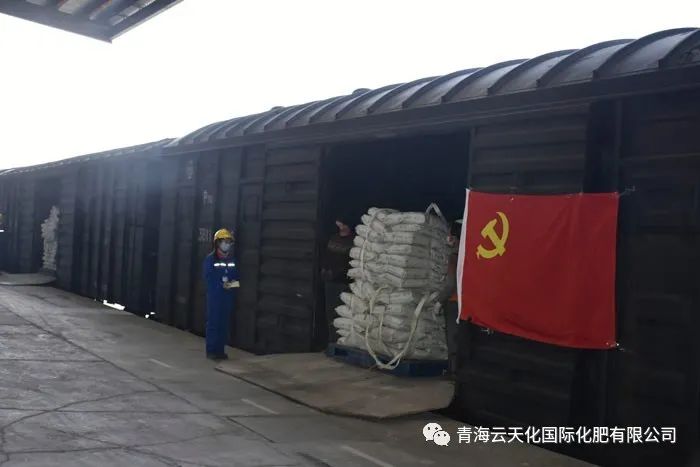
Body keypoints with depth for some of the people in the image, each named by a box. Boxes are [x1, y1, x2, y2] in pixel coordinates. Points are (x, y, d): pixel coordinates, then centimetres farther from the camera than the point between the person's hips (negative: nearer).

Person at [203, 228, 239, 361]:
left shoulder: (232, 260, 12)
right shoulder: (210, 259, -4)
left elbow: (236, 276, 12)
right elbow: (208, 278, -11)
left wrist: (235, 283, -10)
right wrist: (222, 285, -22)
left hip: (228, 296, 5)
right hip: (214, 295, -5)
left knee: (224, 323, 7)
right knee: (213, 323, -4)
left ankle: (220, 350, 14)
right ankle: (211, 350, 2)